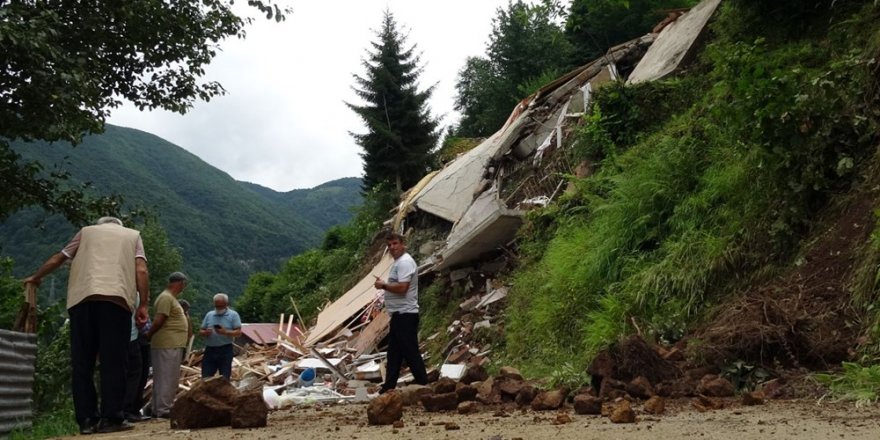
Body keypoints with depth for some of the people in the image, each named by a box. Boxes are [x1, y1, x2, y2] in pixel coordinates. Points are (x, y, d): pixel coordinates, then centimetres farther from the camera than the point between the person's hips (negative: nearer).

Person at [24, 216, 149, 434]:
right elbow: (141, 271, 9)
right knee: (113, 362, -1)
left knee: (82, 363, 5)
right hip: (117, 298, -1)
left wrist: (35, 277, 48)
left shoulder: (87, 231, 28)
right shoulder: (133, 235, 24)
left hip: (82, 298, 2)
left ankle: (87, 419, 3)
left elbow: (57, 259, 31)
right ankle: (111, 418, -5)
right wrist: (143, 305, 8)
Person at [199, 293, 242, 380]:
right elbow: (201, 331, 13)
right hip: (209, 350, 4)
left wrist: (225, 332, -24)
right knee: (205, 377, 3)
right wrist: (205, 332, -11)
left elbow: (238, 332, -7)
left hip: (225, 350, -4)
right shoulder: (209, 315, 13)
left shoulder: (233, 315, 1)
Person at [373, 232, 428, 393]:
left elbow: (402, 287, -25)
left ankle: (423, 385, -3)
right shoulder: (398, 262, 19)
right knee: (394, 352, 14)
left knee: (410, 352, -8)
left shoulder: (404, 262, -15)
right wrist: (384, 284, 8)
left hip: (405, 314, -11)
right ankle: (389, 387, 20)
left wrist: (384, 285, -13)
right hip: (399, 314, 11)